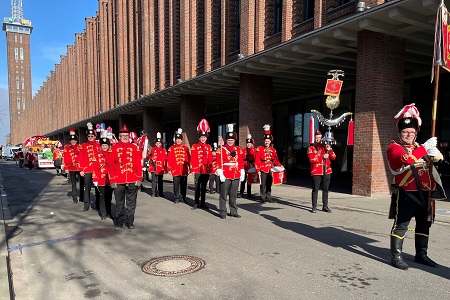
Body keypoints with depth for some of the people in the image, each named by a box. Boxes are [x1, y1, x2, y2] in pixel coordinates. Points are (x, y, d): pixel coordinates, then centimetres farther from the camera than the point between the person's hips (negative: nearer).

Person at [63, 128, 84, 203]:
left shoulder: (79, 147, 6)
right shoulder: (66, 148, 2)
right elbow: (65, 158, -1)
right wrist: (66, 168, -5)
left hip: (80, 167, 1)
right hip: (72, 168, -1)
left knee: (82, 183, 5)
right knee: (73, 184, 5)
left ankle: (82, 198, 17)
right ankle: (75, 198, 12)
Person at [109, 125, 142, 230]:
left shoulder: (135, 148, 5)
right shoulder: (114, 148, 2)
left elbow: (139, 164, 4)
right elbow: (111, 165, 0)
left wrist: (138, 178, -1)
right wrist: (112, 180, -4)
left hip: (132, 181, 1)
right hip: (119, 181, -1)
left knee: (131, 203, 9)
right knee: (119, 204, 9)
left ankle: (130, 222, 21)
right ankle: (119, 223, 22)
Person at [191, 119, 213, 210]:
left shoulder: (209, 147, 8)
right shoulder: (194, 146, -1)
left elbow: (210, 159, 9)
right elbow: (192, 159, -3)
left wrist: (211, 169, 6)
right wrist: (192, 169, -8)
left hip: (206, 170, 3)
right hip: (198, 170, -3)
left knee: (204, 187, 10)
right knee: (197, 187, 2)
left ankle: (203, 203, 18)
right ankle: (196, 203, 9)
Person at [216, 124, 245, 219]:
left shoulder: (238, 149, 11)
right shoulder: (222, 149, -1)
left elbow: (241, 162, 12)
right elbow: (219, 162, -7)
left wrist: (242, 174, 9)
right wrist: (220, 174, -13)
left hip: (236, 176, 4)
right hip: (225, 176, -4)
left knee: (233, 195, 11)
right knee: (223, 195, 2)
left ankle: (233, 212, 20)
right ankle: (223, 212, 9)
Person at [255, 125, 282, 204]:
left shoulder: (273, 149, 11)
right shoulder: (259, 149, -4)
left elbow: (275, 159, 12)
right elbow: (257, 160, -7)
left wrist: (279, 165, -4)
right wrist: (258, 170, -13)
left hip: (270, 170, 5)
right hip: (263, 170, -5)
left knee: (269, 184, 11)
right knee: (263, 184, 0)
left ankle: (268, 197, 21)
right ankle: (263, 198, 7)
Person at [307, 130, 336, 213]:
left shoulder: (326, 146, 13)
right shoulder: (311, 148, 3)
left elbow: (333, 157, 6)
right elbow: (311, 159, -12)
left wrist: (329, 150, -10)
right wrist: (322, 157, -15)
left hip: (326, 171, 3)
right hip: (316, 172, -3)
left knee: (325, 189, 9)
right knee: (315, 189, -2)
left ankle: (325, 206, 17)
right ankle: (314, 207, 4)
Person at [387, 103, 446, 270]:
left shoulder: (419, 147, 19)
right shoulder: (394, 147, -6)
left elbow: (439, 157, 17)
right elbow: (406, 158, -25)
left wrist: (434, 153, -6)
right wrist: (426, 147, -20)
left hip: (424, 193, 8)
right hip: (406, 194, -8)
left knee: (424, 224, 16)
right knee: (401, 225, -5)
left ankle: (421, 254, 30)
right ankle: (396, 256, 4)